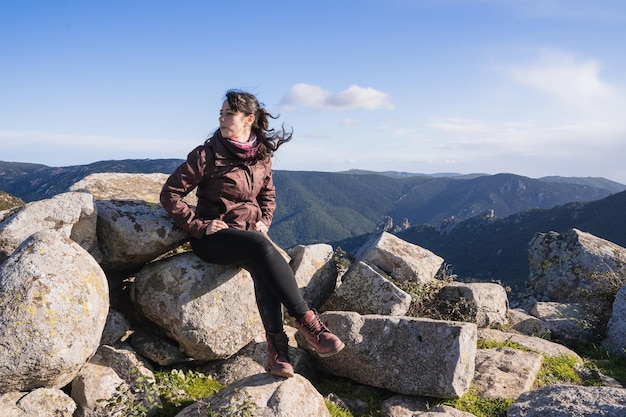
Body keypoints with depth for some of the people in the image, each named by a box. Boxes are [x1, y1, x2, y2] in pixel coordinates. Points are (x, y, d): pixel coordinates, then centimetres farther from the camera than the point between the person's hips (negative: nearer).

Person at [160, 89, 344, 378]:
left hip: (249, 232, 4)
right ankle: (306, 320, -27)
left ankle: (276, 345, -32)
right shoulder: (208, 155, -7)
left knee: (261, 265, -32)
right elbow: (170, 194, -5)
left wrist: (264, 221, 3)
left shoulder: (262, 155, 6)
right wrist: (199, 225, -12)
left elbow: (268, 195, 22)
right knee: (262, 248, -34)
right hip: (213, 236, -4)